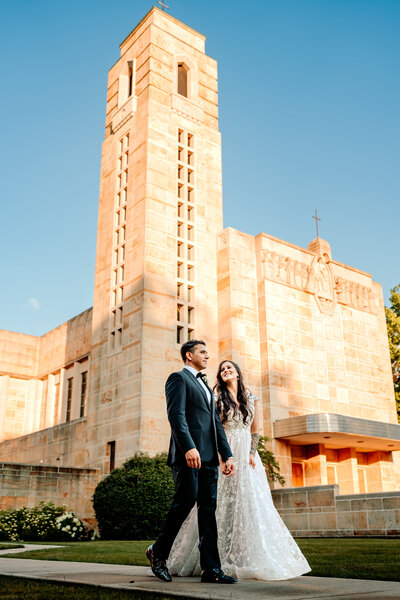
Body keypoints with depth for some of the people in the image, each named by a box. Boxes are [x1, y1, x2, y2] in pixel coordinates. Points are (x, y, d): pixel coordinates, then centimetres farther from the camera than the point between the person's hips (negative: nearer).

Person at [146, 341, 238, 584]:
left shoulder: (206, 387, 27)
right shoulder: (178, 378, 1)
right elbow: (176, 415, -13)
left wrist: (227, 454, 13)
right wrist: (189, 447, -25)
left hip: (209, 457, 8)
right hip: (188, 454, -8)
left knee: (208, 509, 4)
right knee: (185, 502, -7)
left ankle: (211, 569, 6)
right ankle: (158, 551, 14)